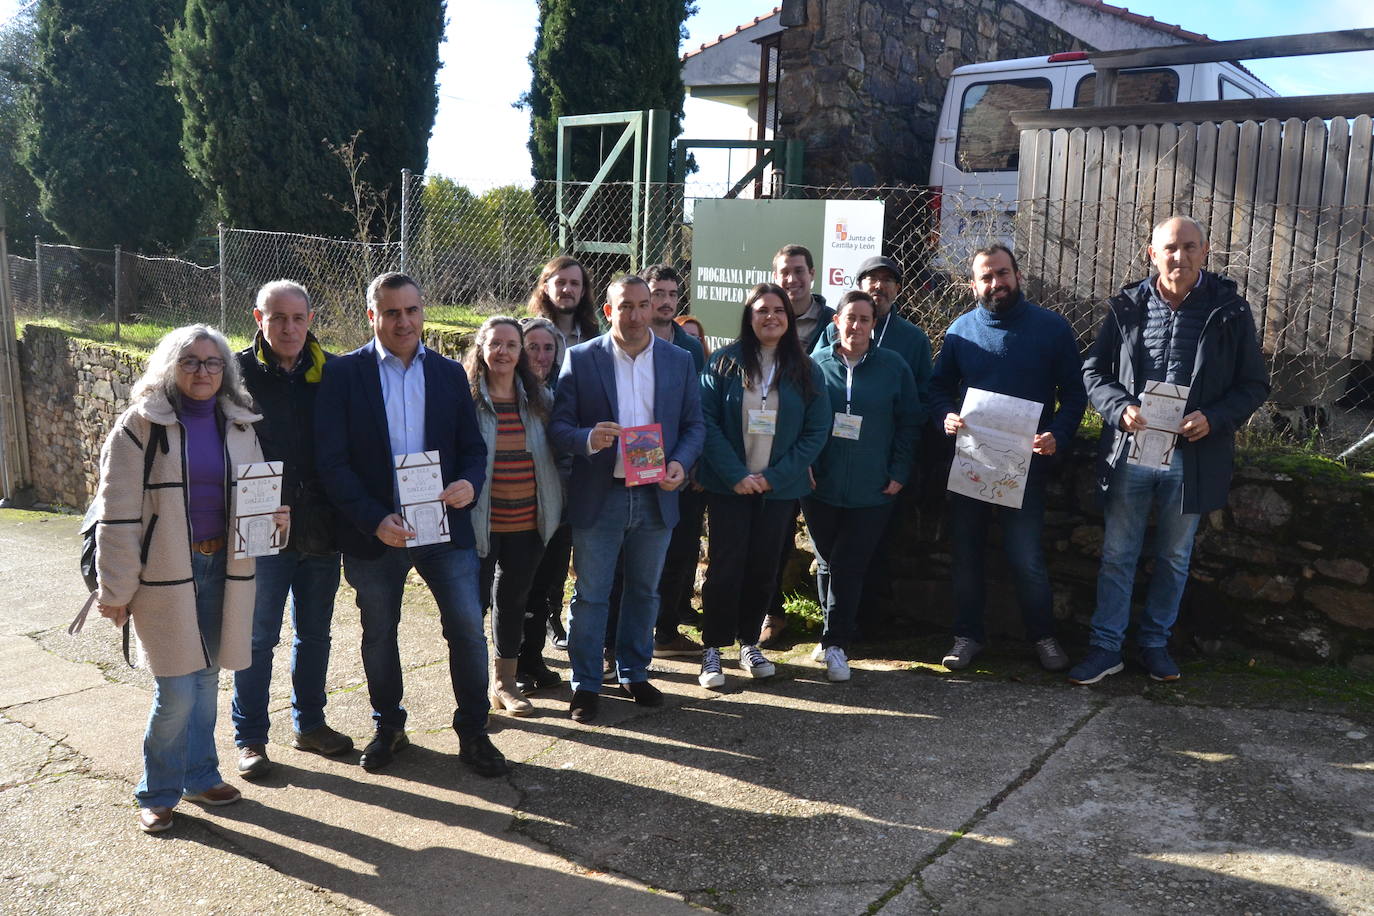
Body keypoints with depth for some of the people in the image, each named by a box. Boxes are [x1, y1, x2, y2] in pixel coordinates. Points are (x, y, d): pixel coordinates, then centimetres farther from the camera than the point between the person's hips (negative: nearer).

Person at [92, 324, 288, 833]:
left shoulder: (240, 425, 8)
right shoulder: (141, 425, -6)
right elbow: (117, 513, -7)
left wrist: (274, 515, -5)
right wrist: (116, 590, -8)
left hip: (223, 570, 4)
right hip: (165, 574, -4)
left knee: (206, 680, 14)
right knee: (176, 691, -4)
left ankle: (199, 776, 31)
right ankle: (157, 793, 17)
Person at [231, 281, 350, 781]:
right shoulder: (238, 372, -6)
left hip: (321, 527, 3)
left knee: (314, 632, 15)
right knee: (258, 636, 7)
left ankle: (309, 723, 32)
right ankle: (250, 738, 21)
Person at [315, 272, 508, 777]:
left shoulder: (450, 373, 6)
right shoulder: (344, 373, -3)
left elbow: (473, 447, 8)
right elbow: (331, 460, -8)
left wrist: (470, 483, -15)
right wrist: (375, 520, -18)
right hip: (374, 532, -1)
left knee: (468, 628, 0)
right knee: (378, 635, 14)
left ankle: (473, 733, 17)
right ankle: (388, 727, 35)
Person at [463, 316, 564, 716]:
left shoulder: (539, 398, 6)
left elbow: (555, 453, 11)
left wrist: (554, 509, 7)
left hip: (527, 521, 4)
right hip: (478, 520, -4)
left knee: (513, 598, 15)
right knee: (474, 599, 3)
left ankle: (505, 681, 29)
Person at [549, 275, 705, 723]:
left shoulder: (679, 360, 4)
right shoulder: (581, 358, -4)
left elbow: (693, 423, 7)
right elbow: (558, 425, -5)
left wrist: (680, 462, -12)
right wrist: (588, 439, -27)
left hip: (656, 496, 3)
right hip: (598, 497, -3)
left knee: (644, 592, 16)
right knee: (590, 596, 6)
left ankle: (634, 673, 33)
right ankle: (586, 684, 20)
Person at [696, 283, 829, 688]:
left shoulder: (806, 370, 3)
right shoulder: (725, 362, -2)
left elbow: (817, 431, -1)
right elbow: (707, 420, -8)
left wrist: (774, 476, -11)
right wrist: (736, 475, -16)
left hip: (780, 488, 2)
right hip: (729, 485, -2)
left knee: (763, 566, 9)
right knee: (725, 565, -1)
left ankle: (749, 643, 24)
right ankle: (713, 650, 8)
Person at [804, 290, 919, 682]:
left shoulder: (894, 367, 2)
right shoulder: (816, 364, 2)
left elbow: (909, 424, 4)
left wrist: (899, 473, -2)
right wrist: (802, 466, -2)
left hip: (871, 491, -1)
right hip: (820, 486, 2)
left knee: (849, 567, -3)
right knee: (828, 564, 11)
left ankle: (834, 642, 5)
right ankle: (836, 637, 25)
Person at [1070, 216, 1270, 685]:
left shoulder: (1229, 311, -4)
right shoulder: (1127, 306, 0)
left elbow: (1255, 385, 0)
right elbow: (1094, 369, 4)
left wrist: (1213, 419, -17)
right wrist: (1120, 409, -15)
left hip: (1192, 456, 0)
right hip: (1129, 451, 0)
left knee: (1175, 557, 14)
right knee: (1117, 554, 8)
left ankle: (1155, 641, 31)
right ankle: (1106, 646, 18)